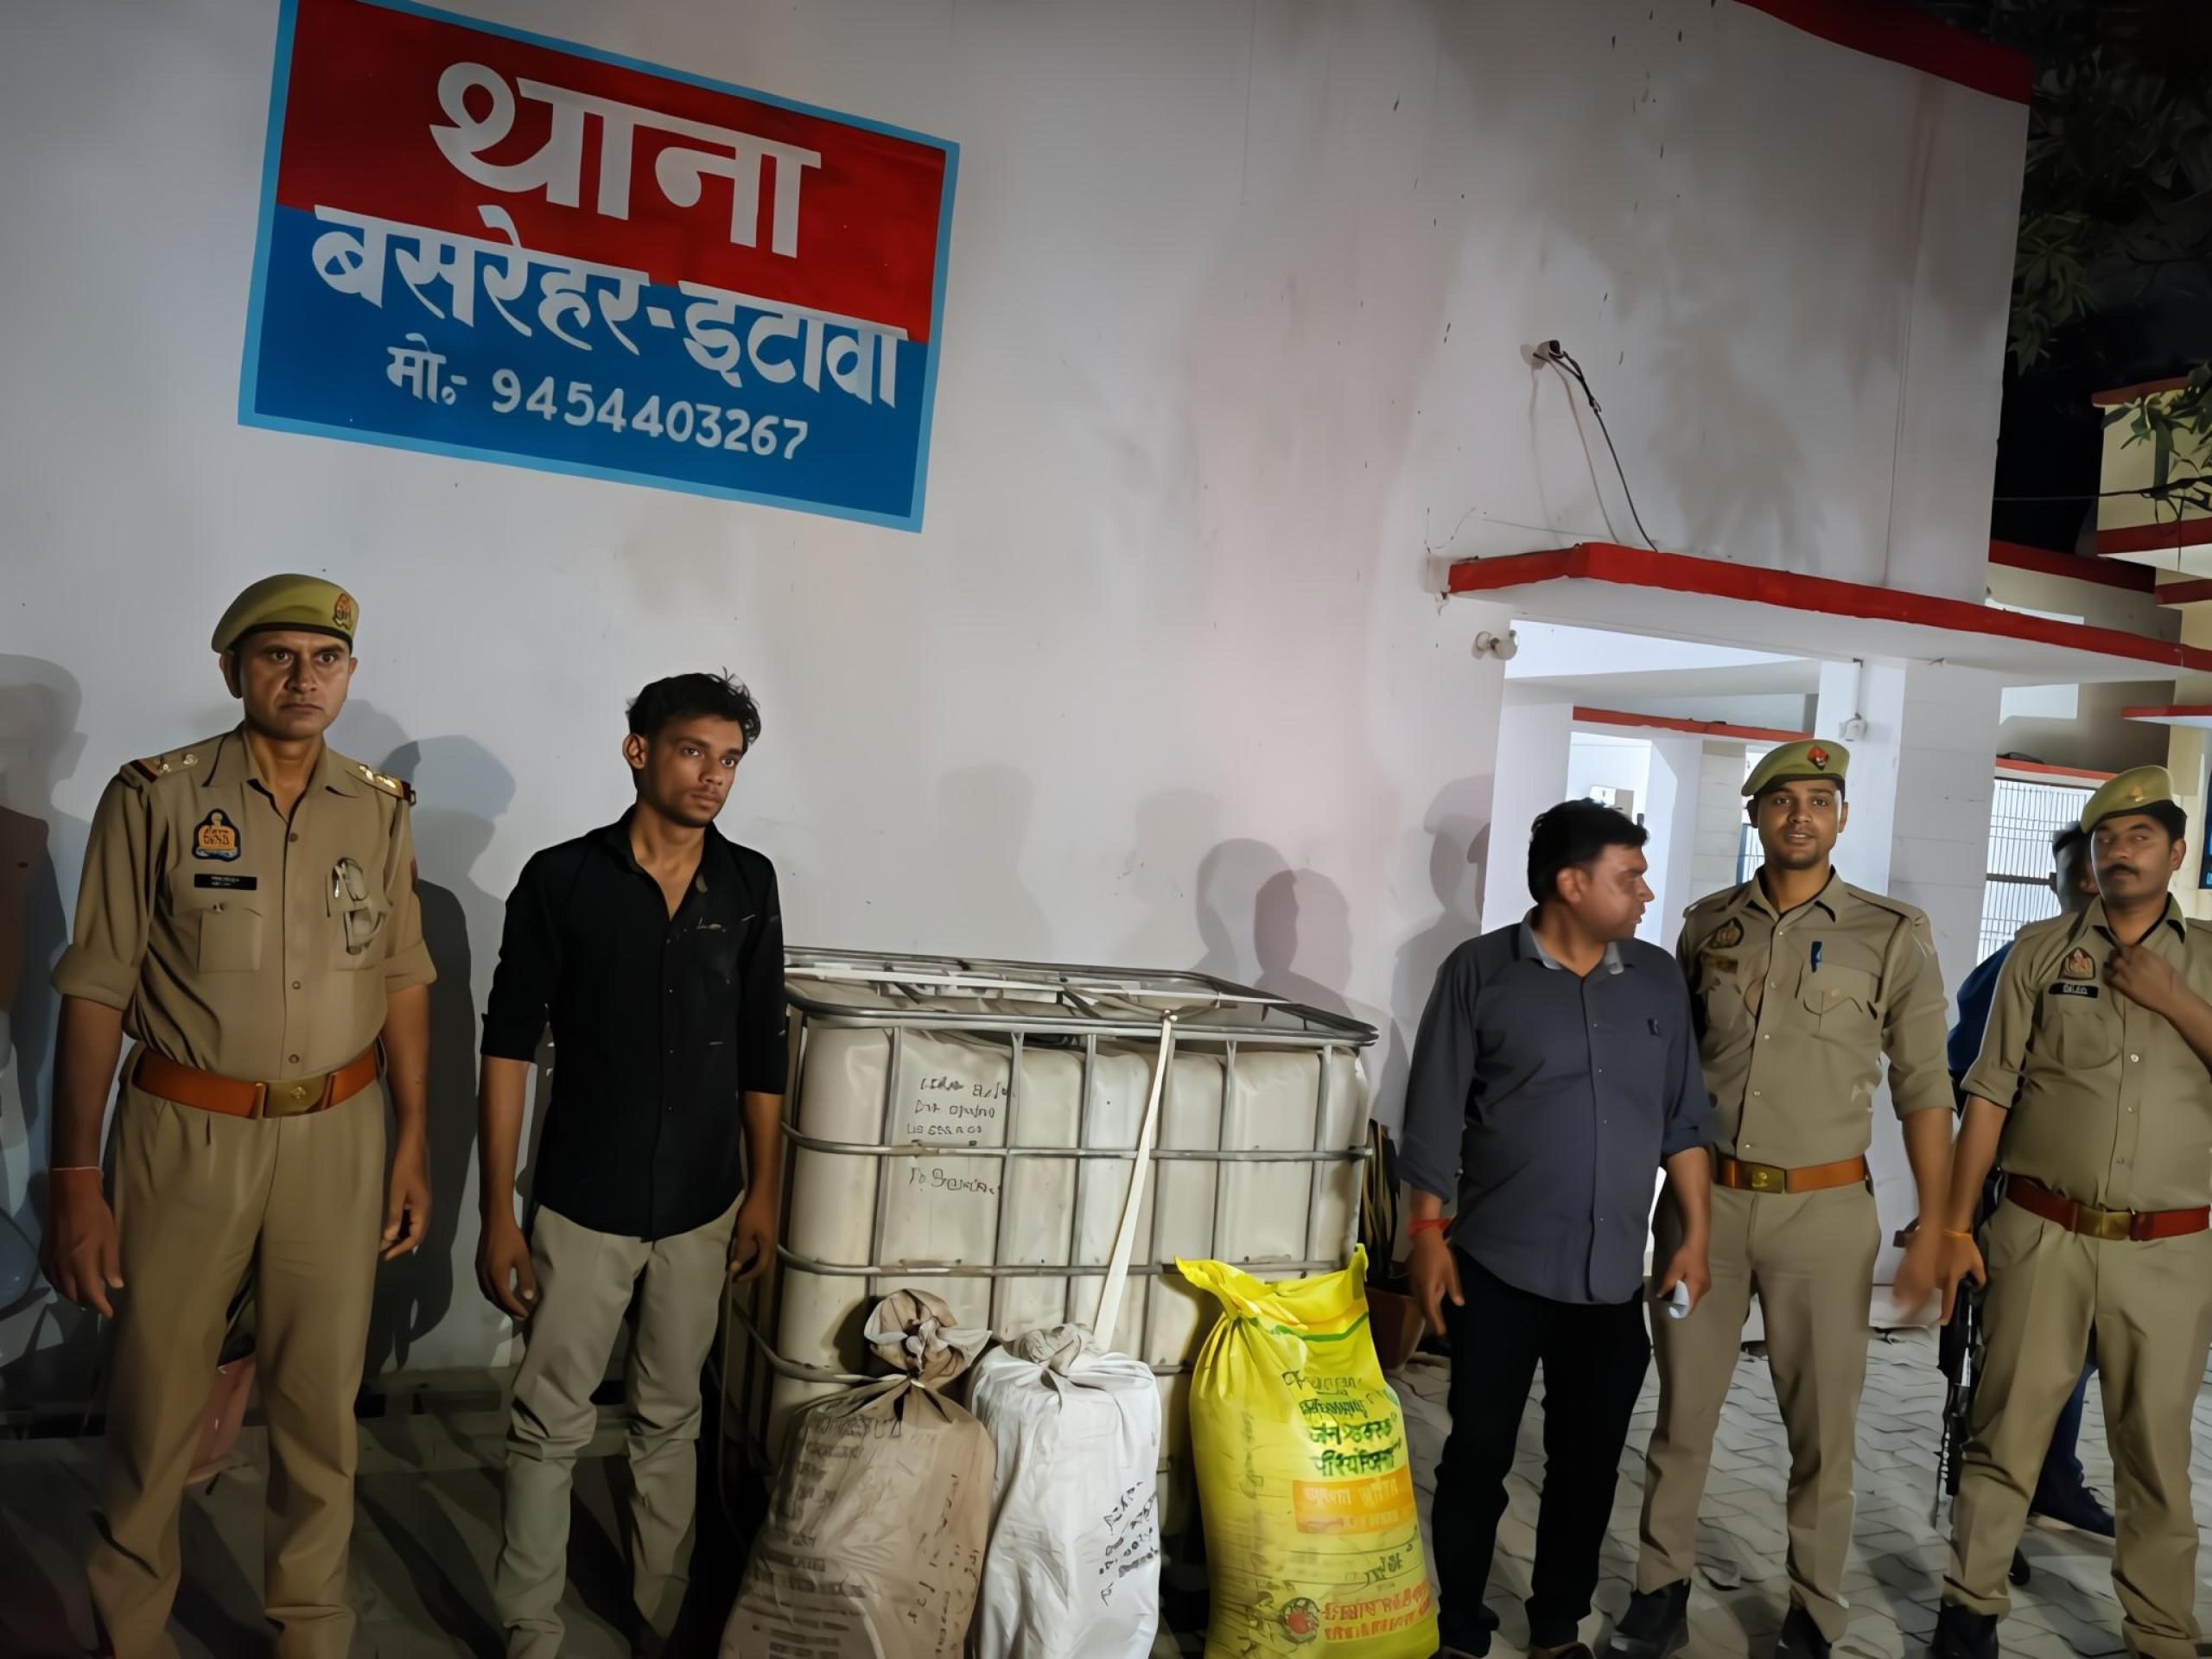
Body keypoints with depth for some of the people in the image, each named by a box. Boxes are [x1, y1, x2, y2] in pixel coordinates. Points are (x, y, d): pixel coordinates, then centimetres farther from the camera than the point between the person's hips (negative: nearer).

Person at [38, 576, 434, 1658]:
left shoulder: (381, 810, 3)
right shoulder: (155, 798, -7)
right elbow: (94, 996, -6)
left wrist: (412, 1146, 7)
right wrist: (75, 1184, -8)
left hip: (339, 1134, 3)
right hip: (185, 1134, -2)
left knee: (321, 1407, 13)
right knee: (154, 1406, 8)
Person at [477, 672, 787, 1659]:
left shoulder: (748, 884, 0)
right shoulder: (561, 880, -8)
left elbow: (760, 1050, 5)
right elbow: (509, 1046, -6)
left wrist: (763, 1193, 5)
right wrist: (498, 1212, -8)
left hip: (701, 1209, 3)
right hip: (582, 1207, -2)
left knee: (669, 1423, 15)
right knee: (550, 1426, 6)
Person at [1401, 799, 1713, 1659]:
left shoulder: (1659, 980, 5)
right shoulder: (1479, 972, -6)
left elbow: (1683, 1121, 10)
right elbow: (1436, 1117, -5)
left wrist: (1694, 1236, 5)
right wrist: (1429, 1236, -8)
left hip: (1613, 1275, 3)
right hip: (1498, 1267, -3)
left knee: (1589, 1461, 11)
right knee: (1479, 1452, 6)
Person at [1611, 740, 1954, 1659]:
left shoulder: (1892, 937, -2)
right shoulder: (1708, 926, 5)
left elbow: (1924, 1090, 1)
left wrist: (1932, 1228, -3)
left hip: (1824, 1209, -2)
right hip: (1706, 1200, 2)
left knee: (1822, 1428, 7)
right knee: (1682, 1410, 10)